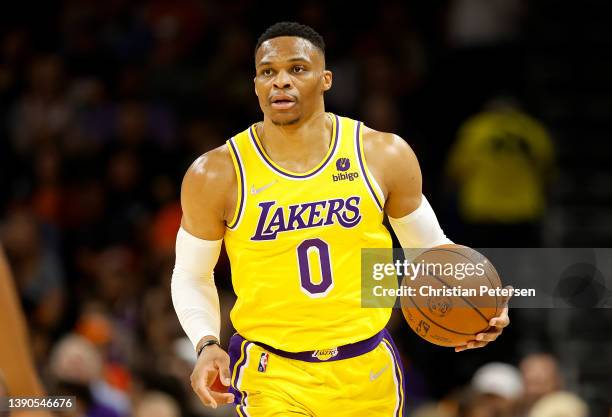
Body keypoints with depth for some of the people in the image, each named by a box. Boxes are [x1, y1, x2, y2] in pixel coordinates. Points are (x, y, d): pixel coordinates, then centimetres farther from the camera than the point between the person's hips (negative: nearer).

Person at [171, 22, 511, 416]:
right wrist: (206, 344, -12)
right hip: (272, 372, -2)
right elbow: (191, 275, 6)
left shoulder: (384, 155, -3)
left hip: (368, 369, 3)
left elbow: (430, 248, 11)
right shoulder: (217, 175, -7)